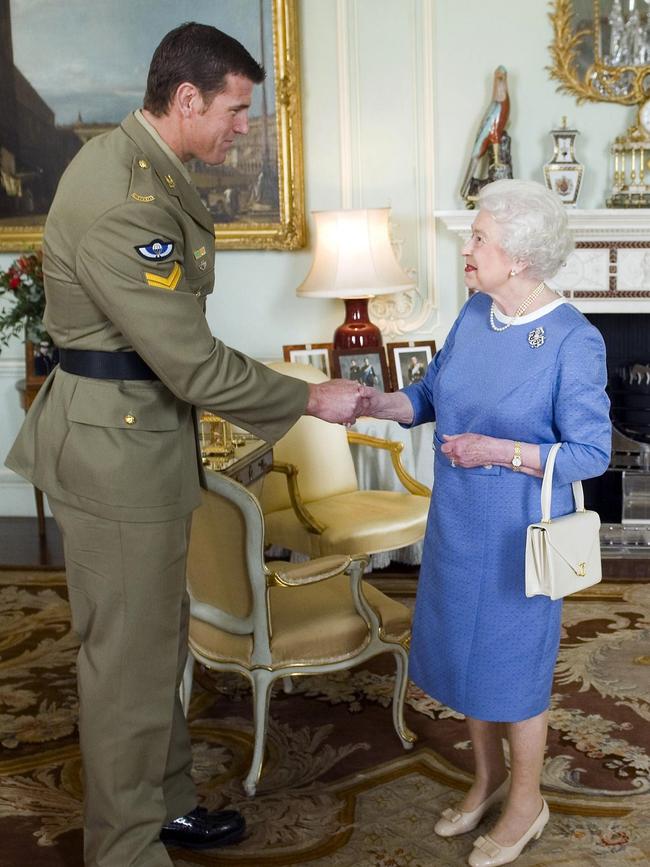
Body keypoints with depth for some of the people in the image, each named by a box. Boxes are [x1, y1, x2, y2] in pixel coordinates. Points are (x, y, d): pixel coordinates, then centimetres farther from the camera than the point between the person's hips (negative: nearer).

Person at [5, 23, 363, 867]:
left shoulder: (132, 157, 8)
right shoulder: (120, 202, -26)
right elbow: (195, 365, -25)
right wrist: (311, 399, -13)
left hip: (139, 428, 10)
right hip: (116, 446, -10)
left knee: (159, 638, 21)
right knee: (130, 657, 3)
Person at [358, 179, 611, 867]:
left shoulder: (575, 340, -19)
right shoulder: (474, 313, 0)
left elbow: (591, 454, -16)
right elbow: (433, 392, 11)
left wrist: (498, 451, -24)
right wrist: (376, 404, -7)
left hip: (519, 528, -6)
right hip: (457, 517, 7)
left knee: (513, 660, 8)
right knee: (461, 646, 17)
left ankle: (526, 801, 31)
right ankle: (488, 776, 40)